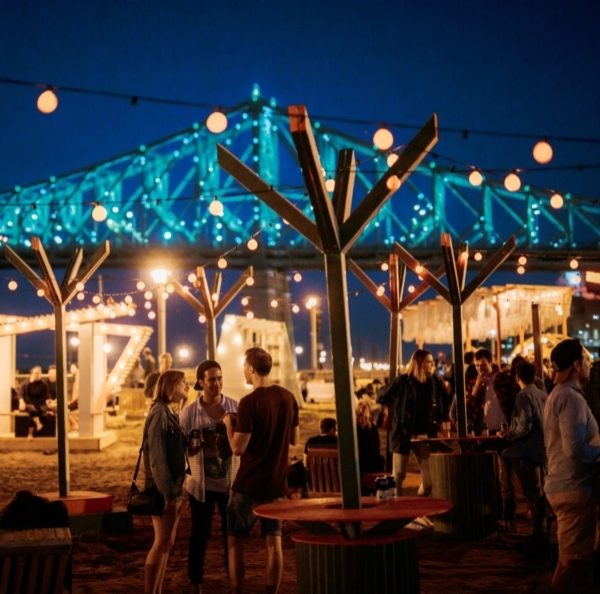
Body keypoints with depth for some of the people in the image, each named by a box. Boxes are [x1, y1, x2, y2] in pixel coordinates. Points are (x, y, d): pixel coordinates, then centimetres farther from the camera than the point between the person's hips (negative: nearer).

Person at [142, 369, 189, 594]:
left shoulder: (171, 414, 14)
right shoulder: (159, 413, -14)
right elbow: (157, 457, -19)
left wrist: (176, 490, 12)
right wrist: (168, 494, -21)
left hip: (174, 487, 9)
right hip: (163, 489, -9)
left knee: (167, 543, 12)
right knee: (162, 543, -5)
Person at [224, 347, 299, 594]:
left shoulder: (249, 402, -17)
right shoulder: (288, 398, 2)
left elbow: (238, 448, -16)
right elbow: (294, 439, 11)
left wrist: (229, 423, -1)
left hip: (249, 483, -5)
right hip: (277, 482, 5)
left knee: (235, 541, 8)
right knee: (273, 541, 10)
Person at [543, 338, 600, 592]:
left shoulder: (556, 395, 15)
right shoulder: (571, 397, -17)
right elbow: (576, 449, -26)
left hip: (564, 485, 10)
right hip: (574, 488, -10)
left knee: (577, 556, 18)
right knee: (574, 561, -3)